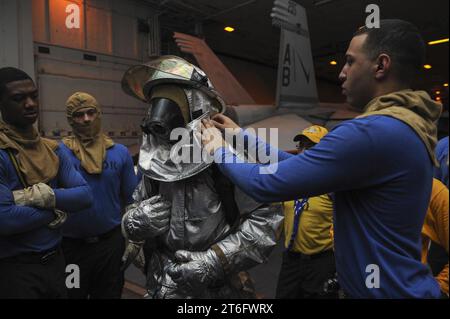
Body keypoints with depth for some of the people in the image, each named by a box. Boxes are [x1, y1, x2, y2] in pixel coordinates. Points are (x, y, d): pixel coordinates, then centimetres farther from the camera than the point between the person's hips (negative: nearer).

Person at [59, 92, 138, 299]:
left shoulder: (120, 152, -1)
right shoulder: (58, 152, -7)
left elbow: (131, 199, 2)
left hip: (111, 241, 2)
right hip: (71, 244, -1)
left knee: (110, 294, 20)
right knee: (72, 294, 18)